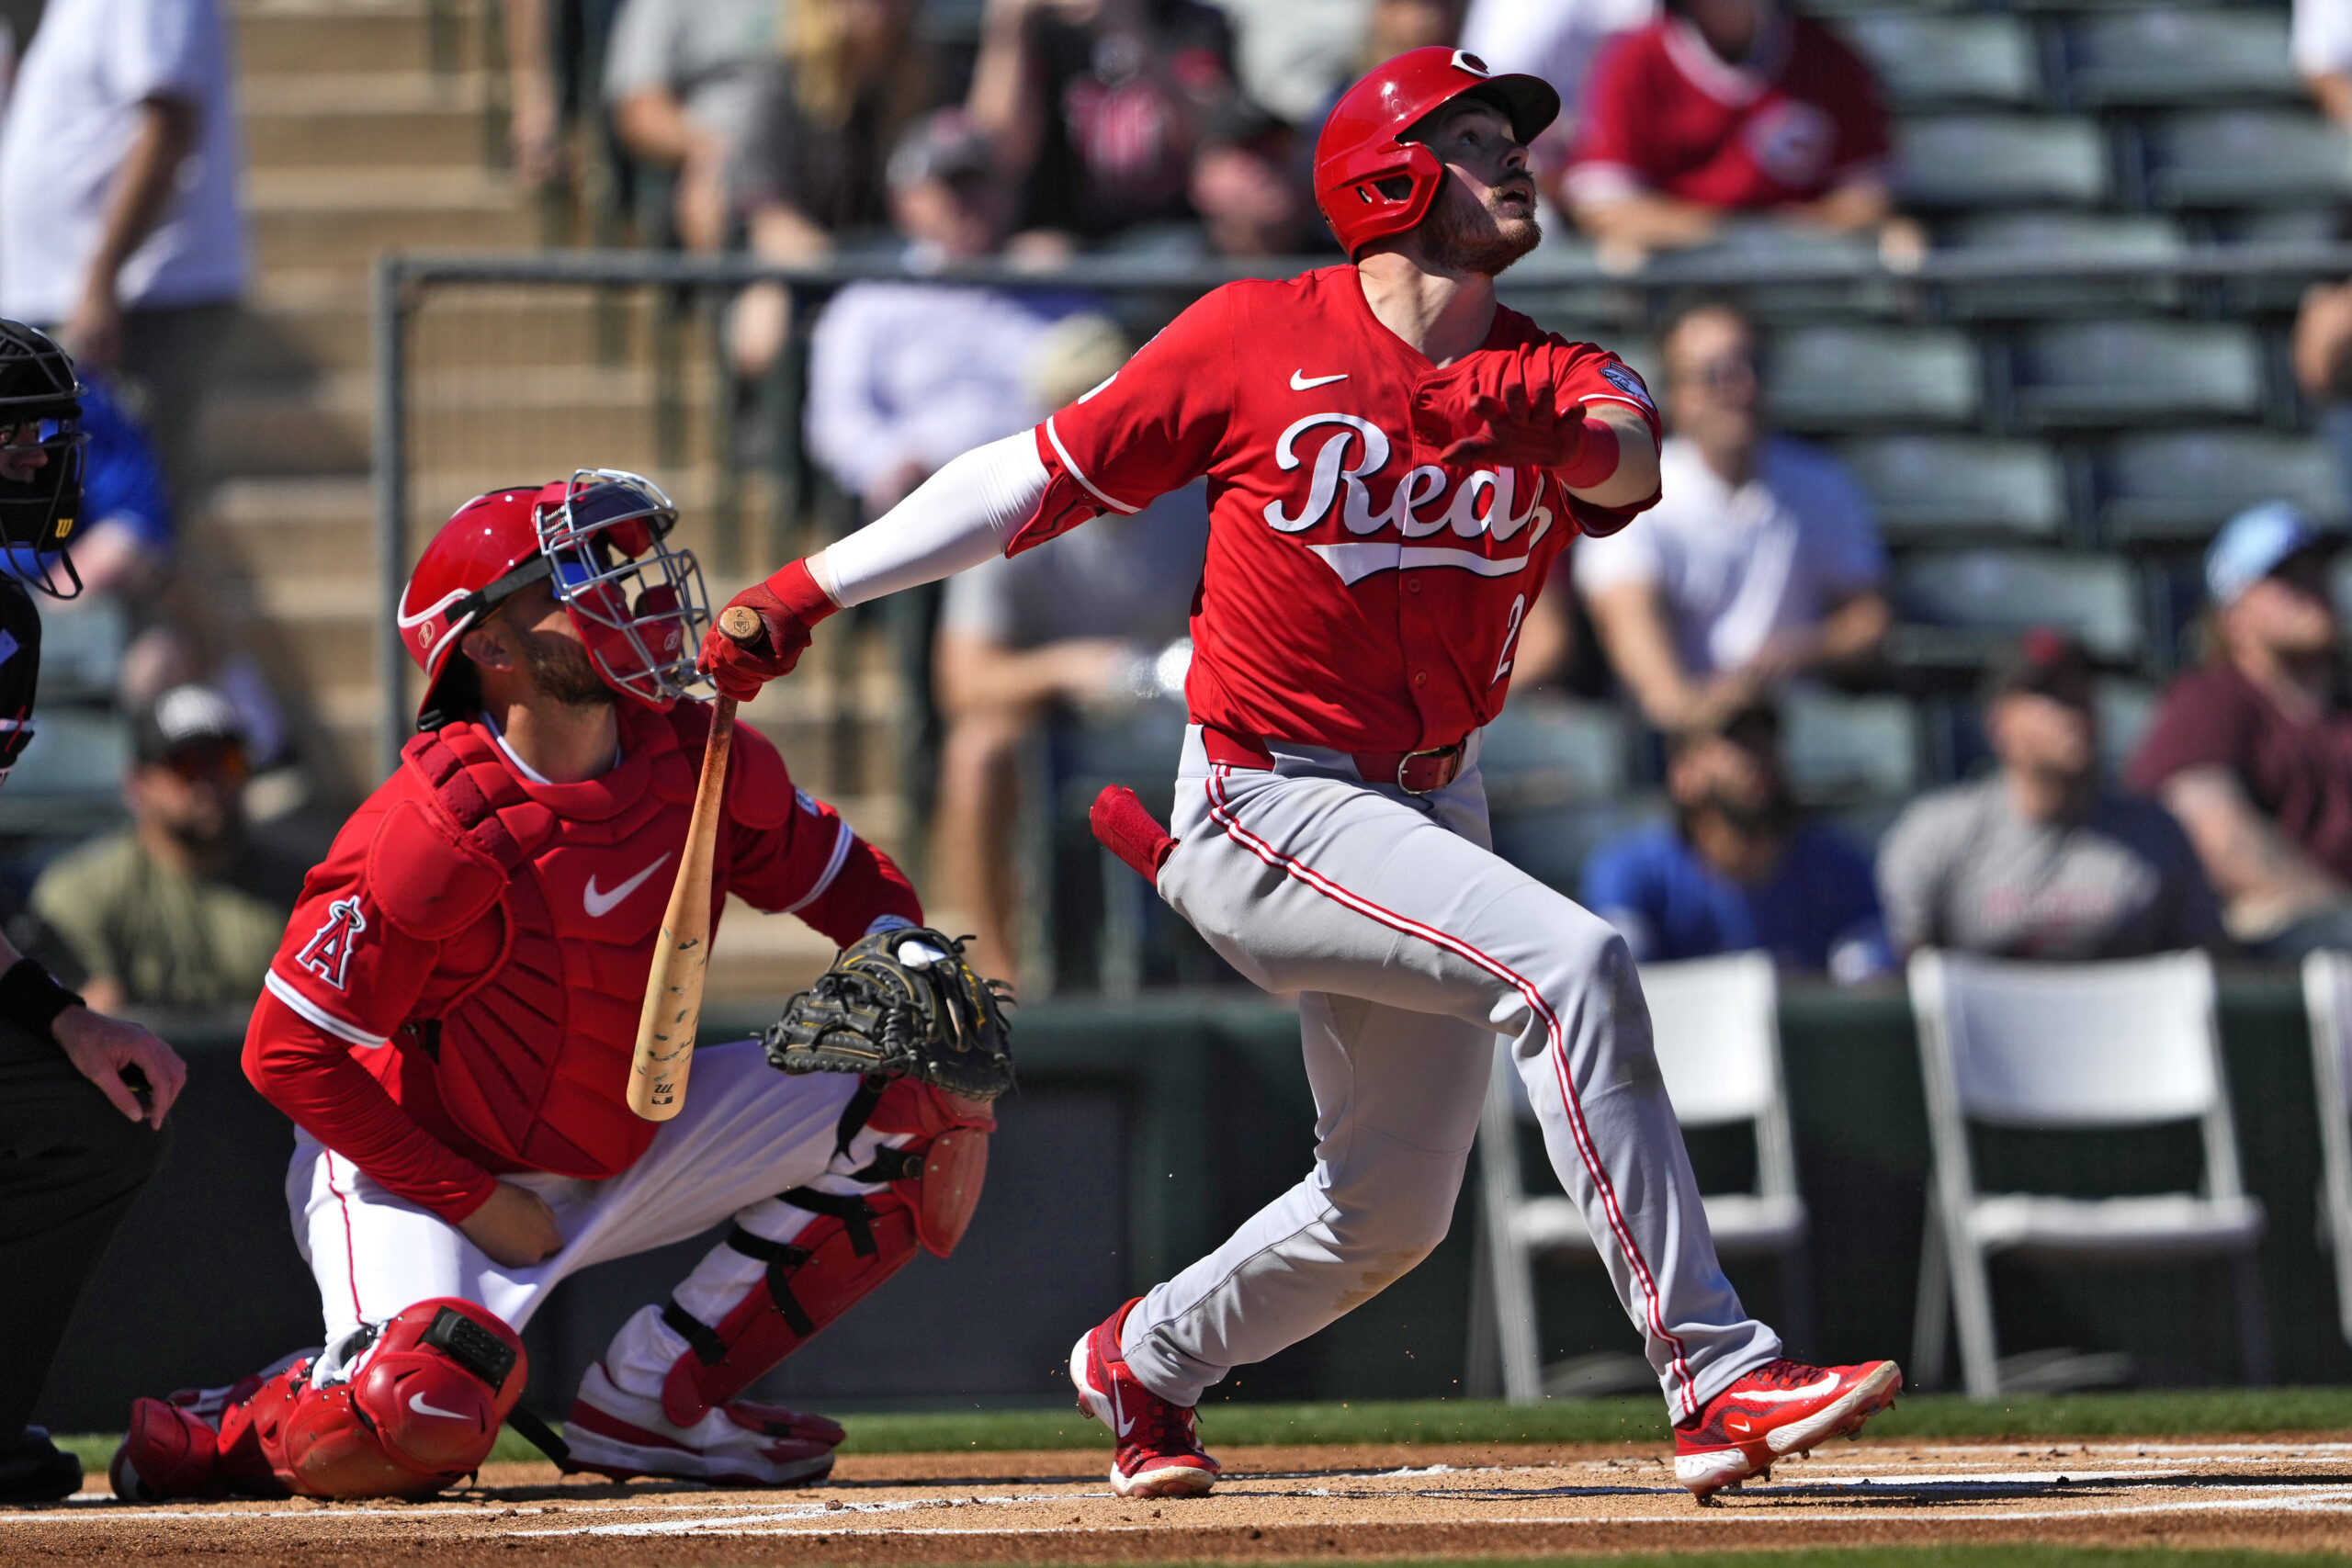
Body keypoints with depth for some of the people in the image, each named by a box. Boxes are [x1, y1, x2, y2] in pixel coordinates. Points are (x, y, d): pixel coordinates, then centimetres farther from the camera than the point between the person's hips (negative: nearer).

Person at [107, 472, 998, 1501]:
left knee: (924, 1106, -6)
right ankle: (212, 1431, 2)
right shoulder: (433, 836, -25)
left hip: (621, 1146, 7)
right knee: (425, 1421, -35)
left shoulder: (700, 762, -7)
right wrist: (474, 1203, -19)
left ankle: (652, 1394, -2)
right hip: (426, 1167, -7)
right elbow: (289, 1053, -21)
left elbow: (843, 876, 10)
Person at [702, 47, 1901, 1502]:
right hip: (1270, 807, -6)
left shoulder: (1550, 376, 2)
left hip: (1432, 809, 6)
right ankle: (1718, 1379, -29)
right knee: (1572, 959, -27)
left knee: (1390, 1209, 13)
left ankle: (1145, 1362, 41)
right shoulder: (1256, 338, -8)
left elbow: (1628, 464, -20)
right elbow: (1044, 478, -2)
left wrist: (1549, 416, -43)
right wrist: (806, 593, -3)